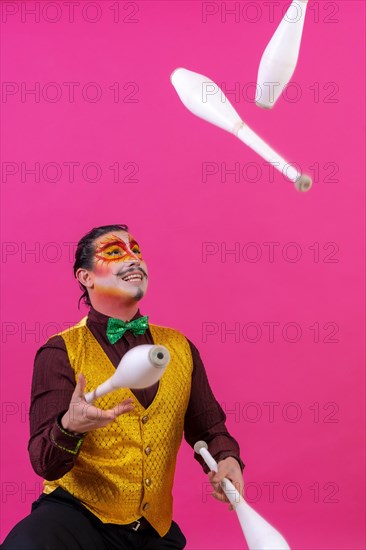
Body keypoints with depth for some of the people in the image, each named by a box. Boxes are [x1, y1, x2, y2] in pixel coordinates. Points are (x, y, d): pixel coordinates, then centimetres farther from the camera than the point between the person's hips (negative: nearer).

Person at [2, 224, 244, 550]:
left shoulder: (180, 348, 8)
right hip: (77, 515, -4)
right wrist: (70, 427, -32)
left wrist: (226, 460, -5)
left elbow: (208, 429, 17)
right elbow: (45, 463, -11)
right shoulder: (61, 352, -5)